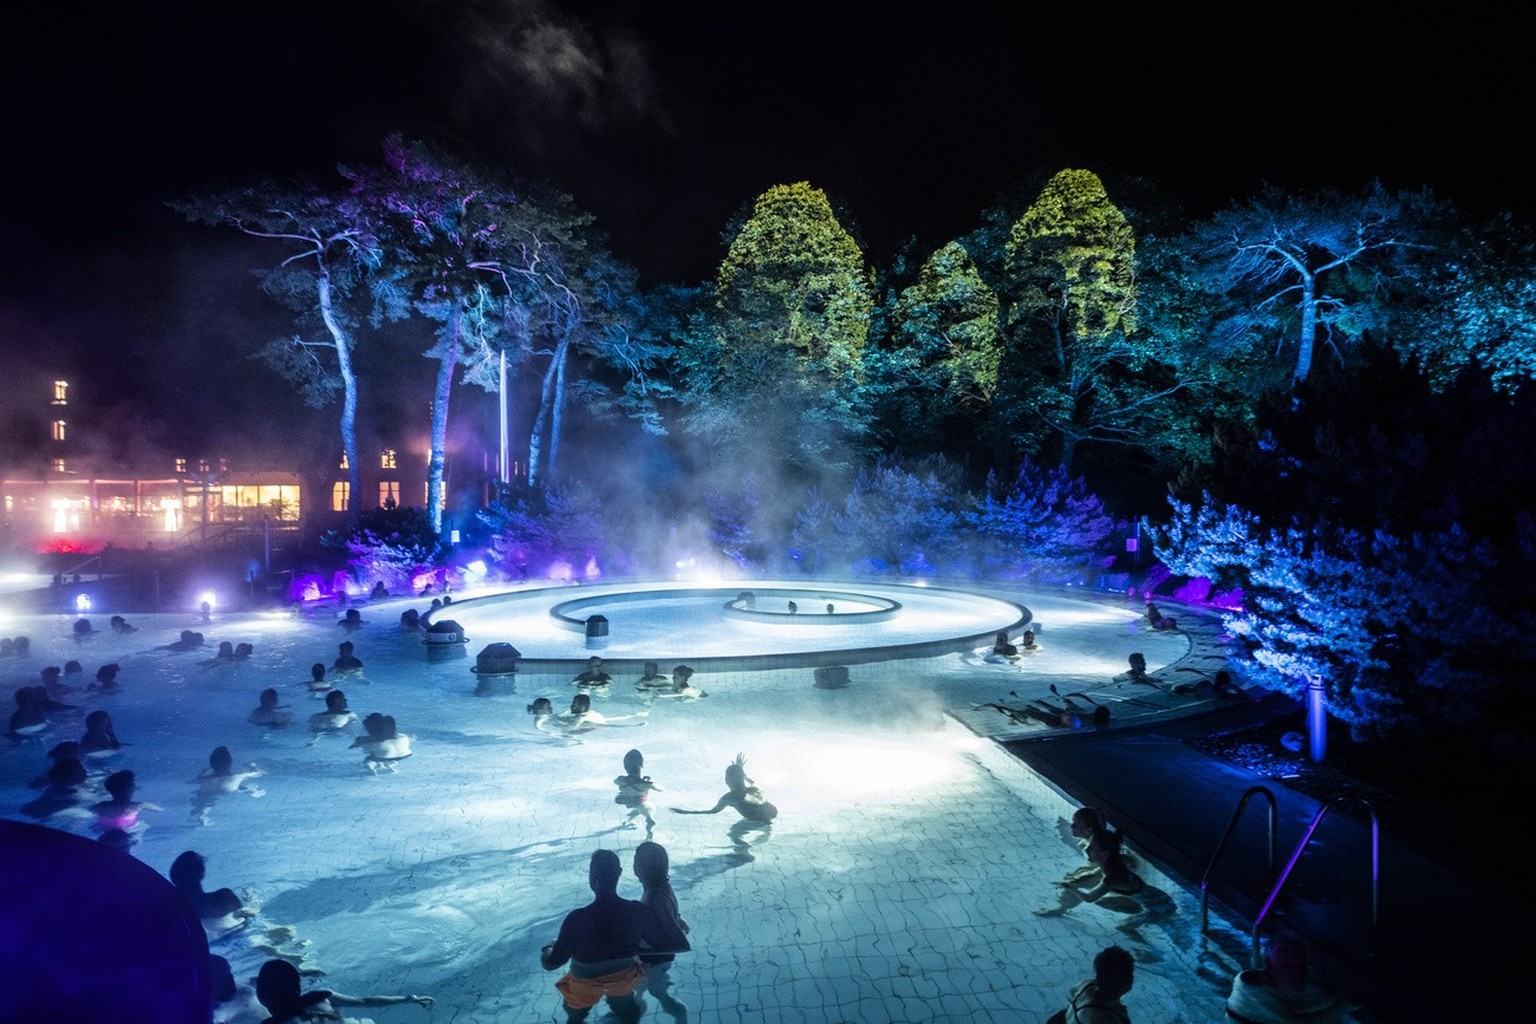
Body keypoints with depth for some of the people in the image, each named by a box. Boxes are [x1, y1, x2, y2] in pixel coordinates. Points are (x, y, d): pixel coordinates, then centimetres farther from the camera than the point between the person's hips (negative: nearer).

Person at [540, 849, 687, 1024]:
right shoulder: (637, 911, -30)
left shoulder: (577, 919, -37)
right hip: (623, 979, 1)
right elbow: (678, 943, -23)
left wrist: (547, 950, 1)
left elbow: (552, 962, -22)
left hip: (586, 984, -1)